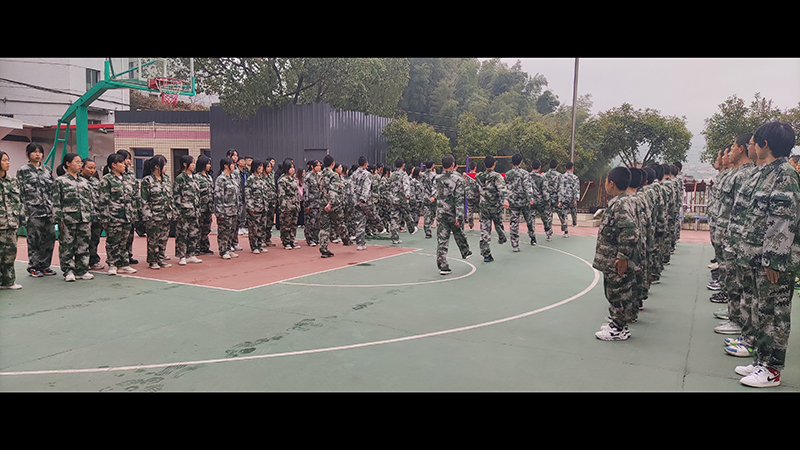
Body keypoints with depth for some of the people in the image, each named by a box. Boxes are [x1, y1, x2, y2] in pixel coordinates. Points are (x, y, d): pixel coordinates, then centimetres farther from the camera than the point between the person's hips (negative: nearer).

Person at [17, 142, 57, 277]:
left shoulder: (47, 170, 14)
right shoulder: (22, 171, 2)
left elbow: (53, 189, 15)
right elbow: (20, 191, -2)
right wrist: (23, 210, -9)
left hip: (49, 209, 4)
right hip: (33, 210, -4)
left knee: (50, 238, 3)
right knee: (34, 239, -2)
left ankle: (44, 265, 14)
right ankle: (33, 267, 8)